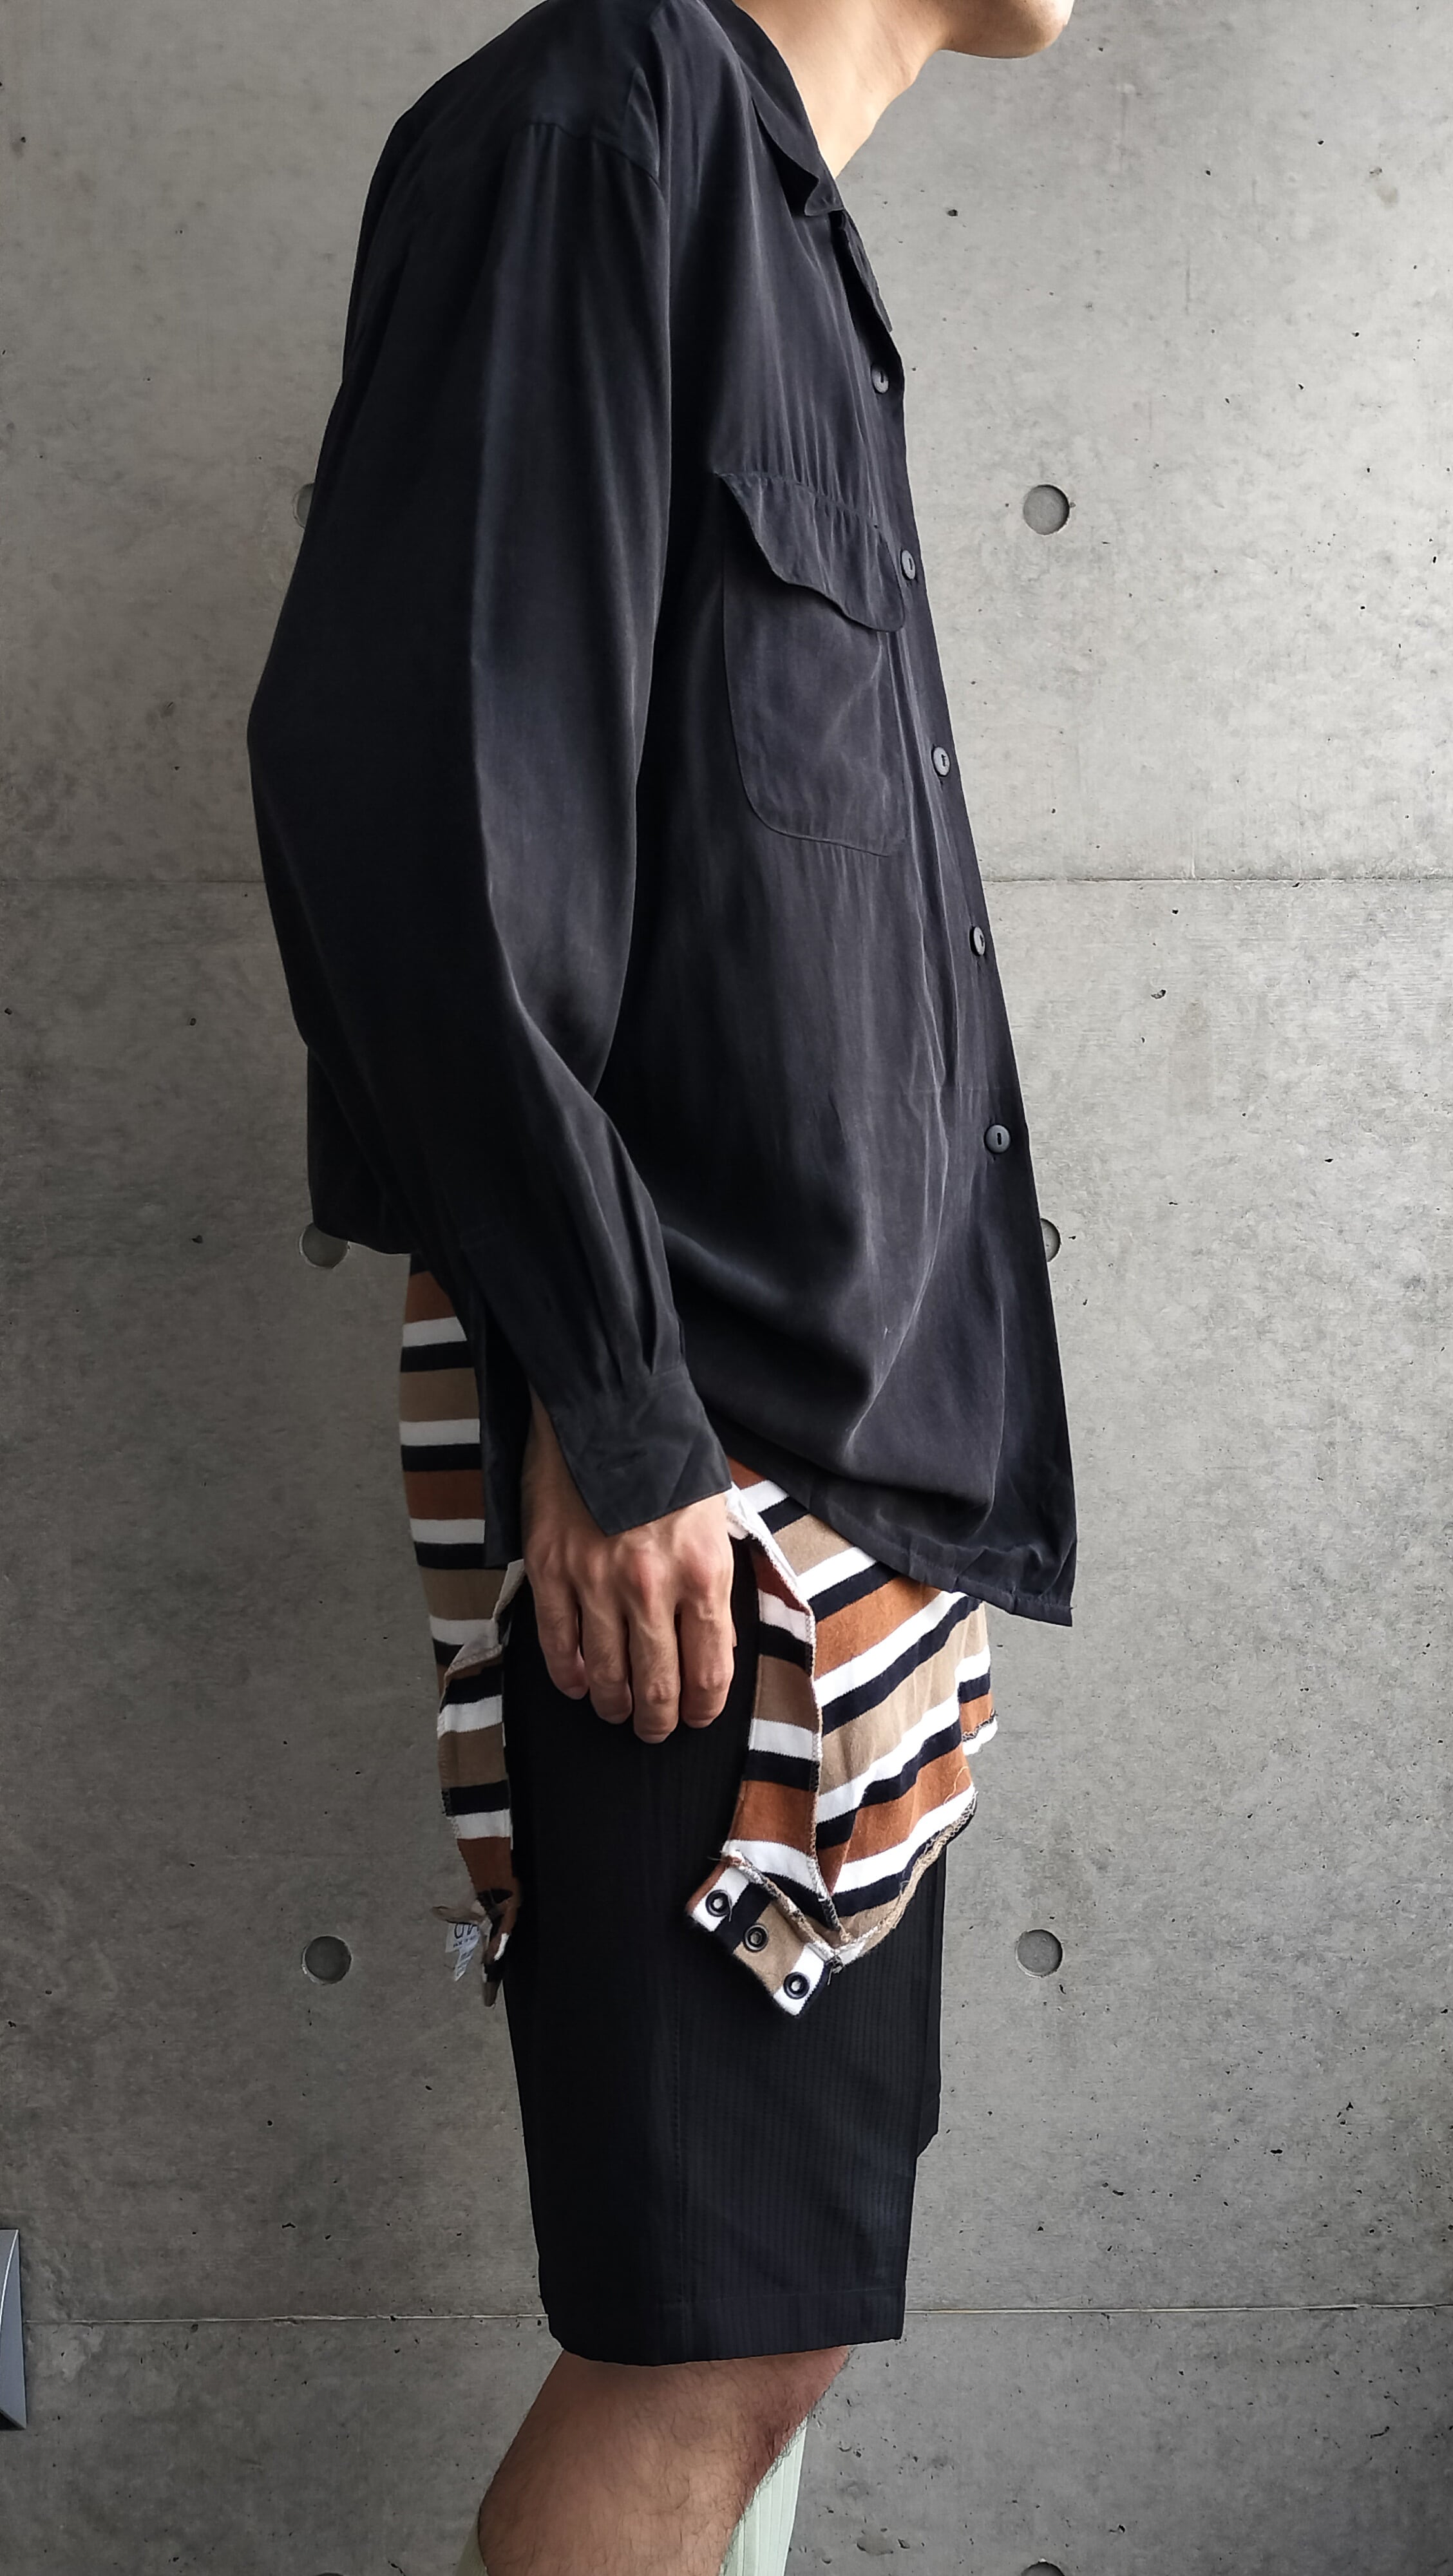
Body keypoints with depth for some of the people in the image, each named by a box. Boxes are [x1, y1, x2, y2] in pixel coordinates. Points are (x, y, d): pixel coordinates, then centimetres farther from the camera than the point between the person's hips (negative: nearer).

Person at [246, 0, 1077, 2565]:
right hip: (689, 1474, -9)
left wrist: (881, 1445, 17)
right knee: (715, 2327, -3)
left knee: (771, 2290, 13)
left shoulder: (783, 230, 20)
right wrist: (607, 1408, -18)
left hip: (845, 1425, 9)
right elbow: (403, 778, -18)